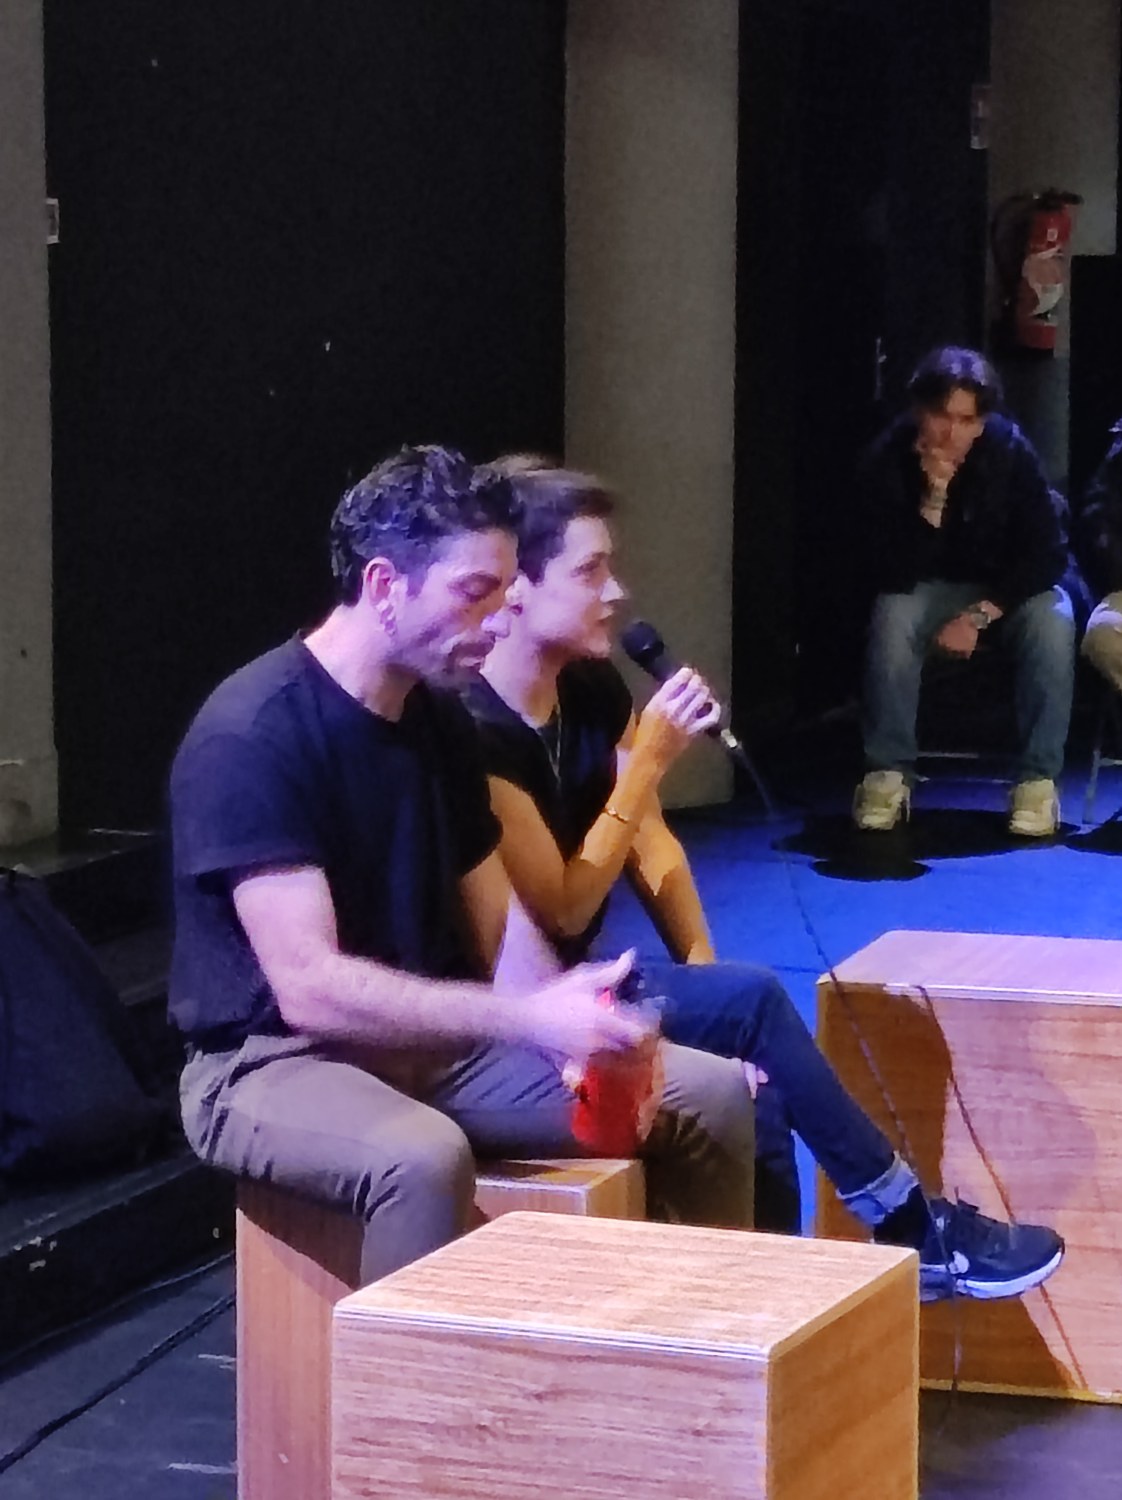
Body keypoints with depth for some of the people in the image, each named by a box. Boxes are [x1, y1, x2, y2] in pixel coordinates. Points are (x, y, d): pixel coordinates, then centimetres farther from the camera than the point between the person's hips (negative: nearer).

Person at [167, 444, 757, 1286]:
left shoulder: (442, 721, 5)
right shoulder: (251, 736, -20)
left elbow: (501, 935, 8)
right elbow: (310, 989, -28)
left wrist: (568, 1028, -13)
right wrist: (530, 1019, -33)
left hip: (430, 1042, 8)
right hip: (273, 1063, -8)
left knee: (712, 1096, -1)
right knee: (424, 1159, -40)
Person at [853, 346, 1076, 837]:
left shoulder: (1009, 450, -22)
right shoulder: (888, 459, -22)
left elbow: (1047, 552, -17)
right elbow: (891, 577, -26)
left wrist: (981, 615, -26)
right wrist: (933, 497, -38)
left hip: (1009, 586, 0)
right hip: (930, 587, 0)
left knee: (1053, 621, -31)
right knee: (891, 617, -31)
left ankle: (1037, 778, -21)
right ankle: (888, 772, -19)